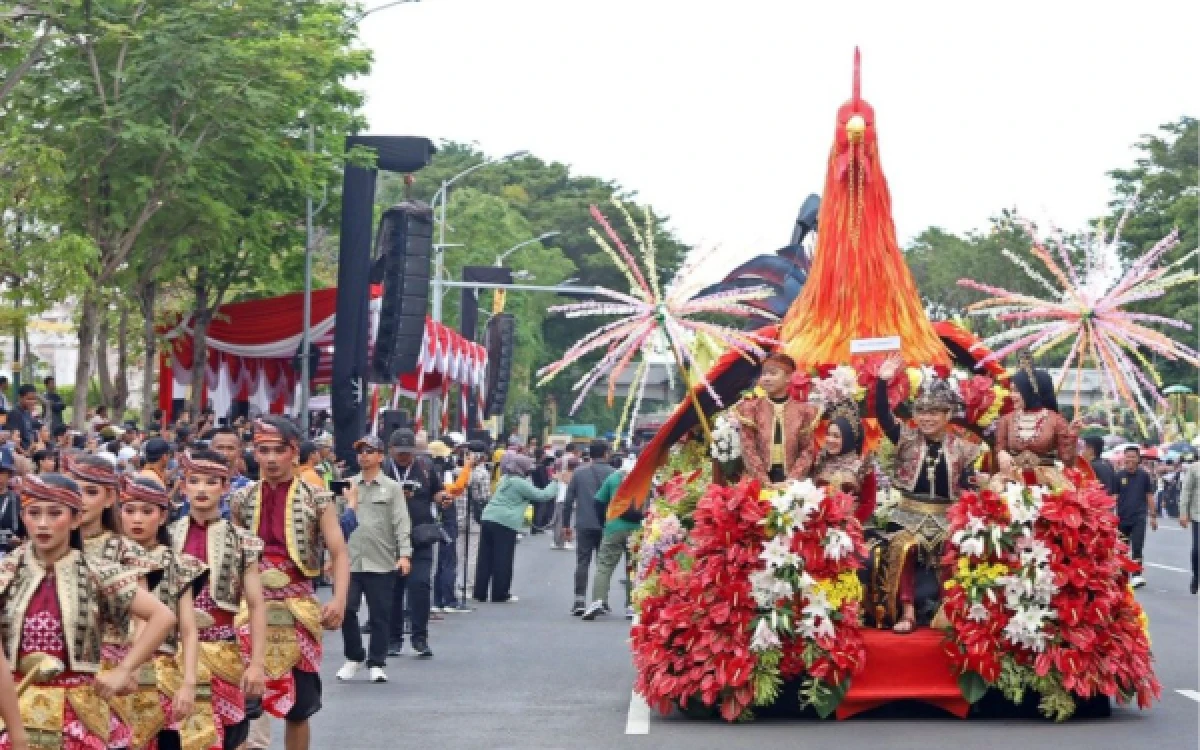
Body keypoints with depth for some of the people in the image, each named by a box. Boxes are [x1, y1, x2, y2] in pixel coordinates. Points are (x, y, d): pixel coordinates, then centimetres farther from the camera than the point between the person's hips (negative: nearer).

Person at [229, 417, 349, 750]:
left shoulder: (316, 500, -2)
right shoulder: (241, 500, 6)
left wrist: (339, 599, -22)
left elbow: (340, 553, -7)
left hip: (297, 612, -1)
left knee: (298, 706, 8)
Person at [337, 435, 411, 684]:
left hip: (381, 562, -2)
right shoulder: (350, 486, 11)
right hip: (350, 559, 2)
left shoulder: (392, 488, 3)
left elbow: (401, 523, -3)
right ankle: (354, 657, 16)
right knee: (346, 609, -3)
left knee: (380, 615, 2)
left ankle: (376, 663, 13)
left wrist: (404, 554, -11)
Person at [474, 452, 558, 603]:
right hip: (505, 523, -8)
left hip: (488, 518, 8)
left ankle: (480, 592, 10)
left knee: (485, 558, 7)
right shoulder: (521, 483, -5)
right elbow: (541, 496, -1)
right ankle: (500, 594, 4)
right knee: (503, 559, 0)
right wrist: (555, 484, 13)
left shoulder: (505, 479, 20)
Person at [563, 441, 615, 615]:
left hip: (584, 525, 1)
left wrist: (566, 524, 11)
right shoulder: (612, 473, -2)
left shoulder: (579, 473, 4)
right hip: (605, 526, -1)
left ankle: (580, 601, -6)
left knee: (582, 563, 3)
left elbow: (569, 500, 5)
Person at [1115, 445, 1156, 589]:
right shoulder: (1119, 475, 1)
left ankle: (1137, 575, -15)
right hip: (1122, 518, 2)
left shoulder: (1144, 475, 2)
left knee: (1137, 548, -13)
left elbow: (1149, 496, 8)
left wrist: (1153, 516, 7)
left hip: (1139, 518, -2)